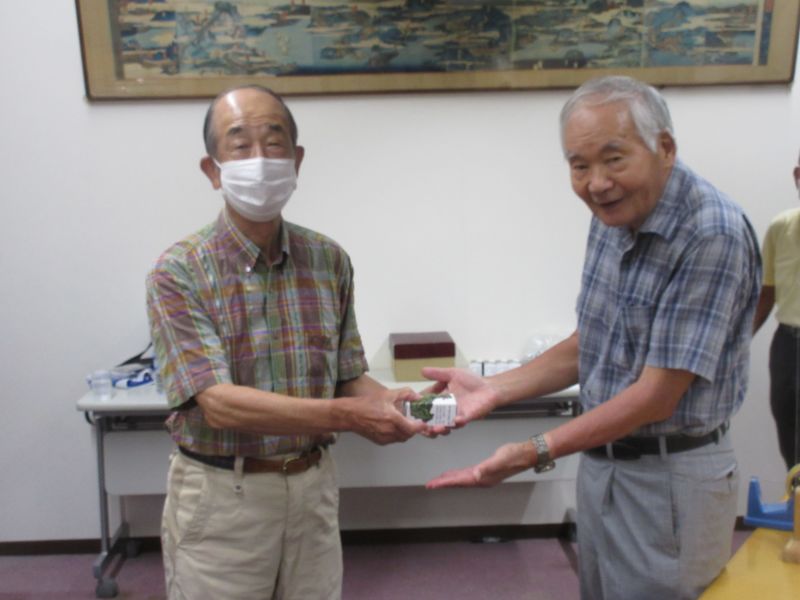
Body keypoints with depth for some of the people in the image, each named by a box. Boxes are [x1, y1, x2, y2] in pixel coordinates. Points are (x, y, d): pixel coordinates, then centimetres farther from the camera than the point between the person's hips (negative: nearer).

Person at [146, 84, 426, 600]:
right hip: (220, 495, -3)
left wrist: (384, 402, -18)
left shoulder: (329, 260, -1)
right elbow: (219, 404, -23)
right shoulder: (178, 273, -14)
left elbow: (348, 376, 4)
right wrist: (346, 415, -31)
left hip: (314, 485, 4)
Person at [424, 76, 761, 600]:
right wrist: (494, 390, -2)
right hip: (600, 460, 7)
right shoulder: (614, 216, 1)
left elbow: (657, 395, -23)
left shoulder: (713, 236, -23)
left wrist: (535, 453, -25)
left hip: (669, 479, -7)